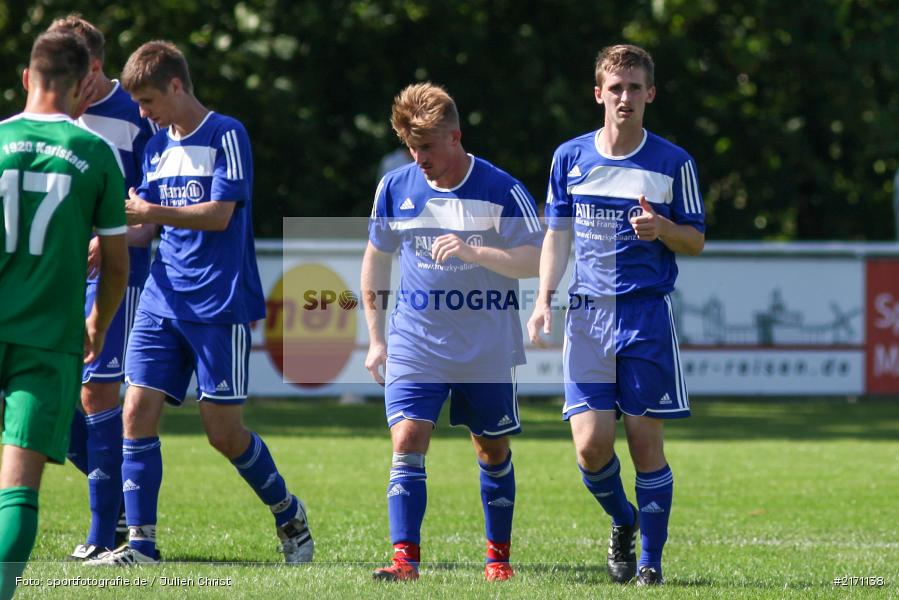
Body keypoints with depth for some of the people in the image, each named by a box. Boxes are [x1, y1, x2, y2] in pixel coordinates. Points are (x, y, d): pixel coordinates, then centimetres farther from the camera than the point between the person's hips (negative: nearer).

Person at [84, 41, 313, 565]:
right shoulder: (158, 147, 15)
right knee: (138, 409, -6)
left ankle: (289, 513, 20)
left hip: (220, 304, -7)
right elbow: (145, 219, 17)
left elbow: (220, 213, -16)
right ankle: (140, 543, -4)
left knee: (224, 430, -4)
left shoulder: (226, 135, -7)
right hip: (164, 301, 7)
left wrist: (148, 212, -23)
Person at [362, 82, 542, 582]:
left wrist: (474, 251, -30)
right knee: (407, 441, -14)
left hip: (487, 348, -1)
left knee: (493, 450, 10)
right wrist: (376, 338, 12)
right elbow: (375, 259, 13)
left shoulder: (502, 190, -9)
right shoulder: (395, 188, 1)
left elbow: (536, 261, -15)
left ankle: (498, 554, 26)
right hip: (415, 344, 1)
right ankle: (405, 559, -16)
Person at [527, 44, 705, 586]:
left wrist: (663, 229, -16)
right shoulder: (571, 158, 8)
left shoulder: (674, 163, 2)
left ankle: (651, 559, 8)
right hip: (589, 313, 2)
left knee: (645, 441, -4)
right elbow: (557, 235, 14)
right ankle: (623, 522, 23)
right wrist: (545, 299, 2)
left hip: (648, 315, -2)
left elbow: (696, 241, 5)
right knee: (591, 444, -6)